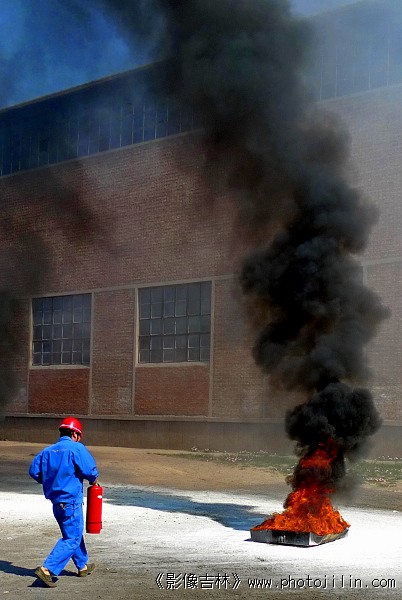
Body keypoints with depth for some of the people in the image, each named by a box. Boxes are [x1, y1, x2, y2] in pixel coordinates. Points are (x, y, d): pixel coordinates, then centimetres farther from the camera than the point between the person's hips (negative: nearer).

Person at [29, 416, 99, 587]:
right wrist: (93, 480, 2)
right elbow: (89, 470, -19)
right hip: (71, 501, -8)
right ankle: (47, 569, -14)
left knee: (73, 534, 23)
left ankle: (82, 566, 37)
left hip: (55, 501, 8)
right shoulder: (77, 448, -12)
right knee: (72, 539, -3)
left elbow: (34, 471, 6)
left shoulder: (47, 451, 7)